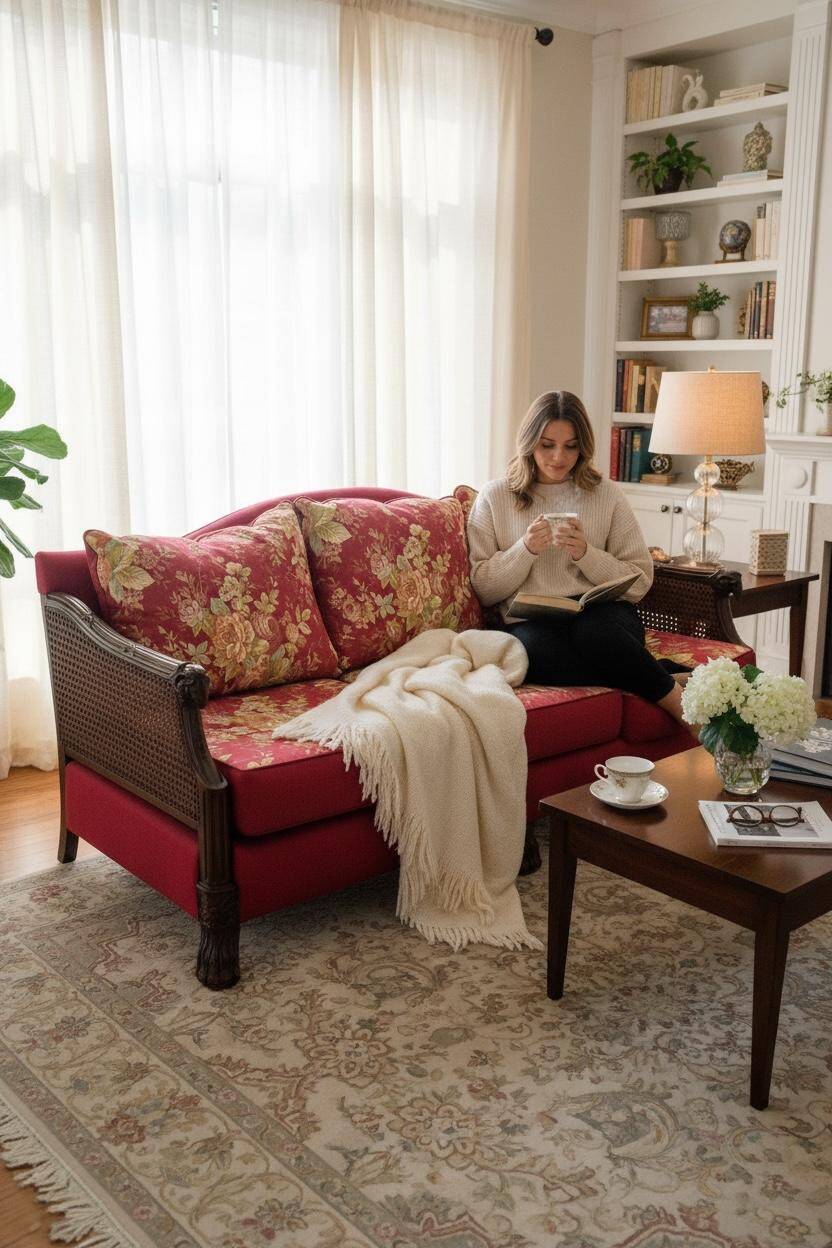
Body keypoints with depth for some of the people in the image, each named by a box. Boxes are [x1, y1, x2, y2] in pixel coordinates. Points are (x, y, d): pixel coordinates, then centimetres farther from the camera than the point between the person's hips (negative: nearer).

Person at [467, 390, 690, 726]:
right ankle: (667, 680, -22)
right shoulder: (494, 497, 11)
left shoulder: (607, 494, 13)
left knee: (592, 632, -38)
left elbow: (640, 582, 9)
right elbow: (483, 589, 6)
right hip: (531, 621, 0)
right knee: (537, 651, -38)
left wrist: (586, 553, -7)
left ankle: (679, 701, -18)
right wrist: (526, 549, -9)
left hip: (602, 614, 0)